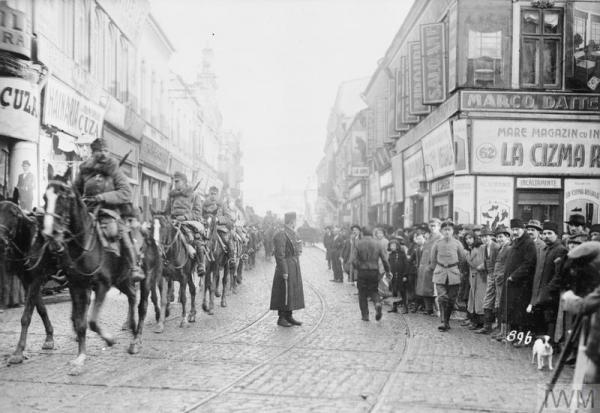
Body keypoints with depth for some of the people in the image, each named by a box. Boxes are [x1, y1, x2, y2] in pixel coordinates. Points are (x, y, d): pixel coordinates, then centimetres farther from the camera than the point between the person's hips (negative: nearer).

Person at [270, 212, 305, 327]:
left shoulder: (292, 234, 14)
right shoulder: (280, 235, -16)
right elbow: (279, 255, -20)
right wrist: (284, 272, -21)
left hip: (294, 268, 9)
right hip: (286, 268, -9)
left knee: (292, 292, 13)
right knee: (284, 293, -3)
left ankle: (289, 316, 21)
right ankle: (281, 318, 6)